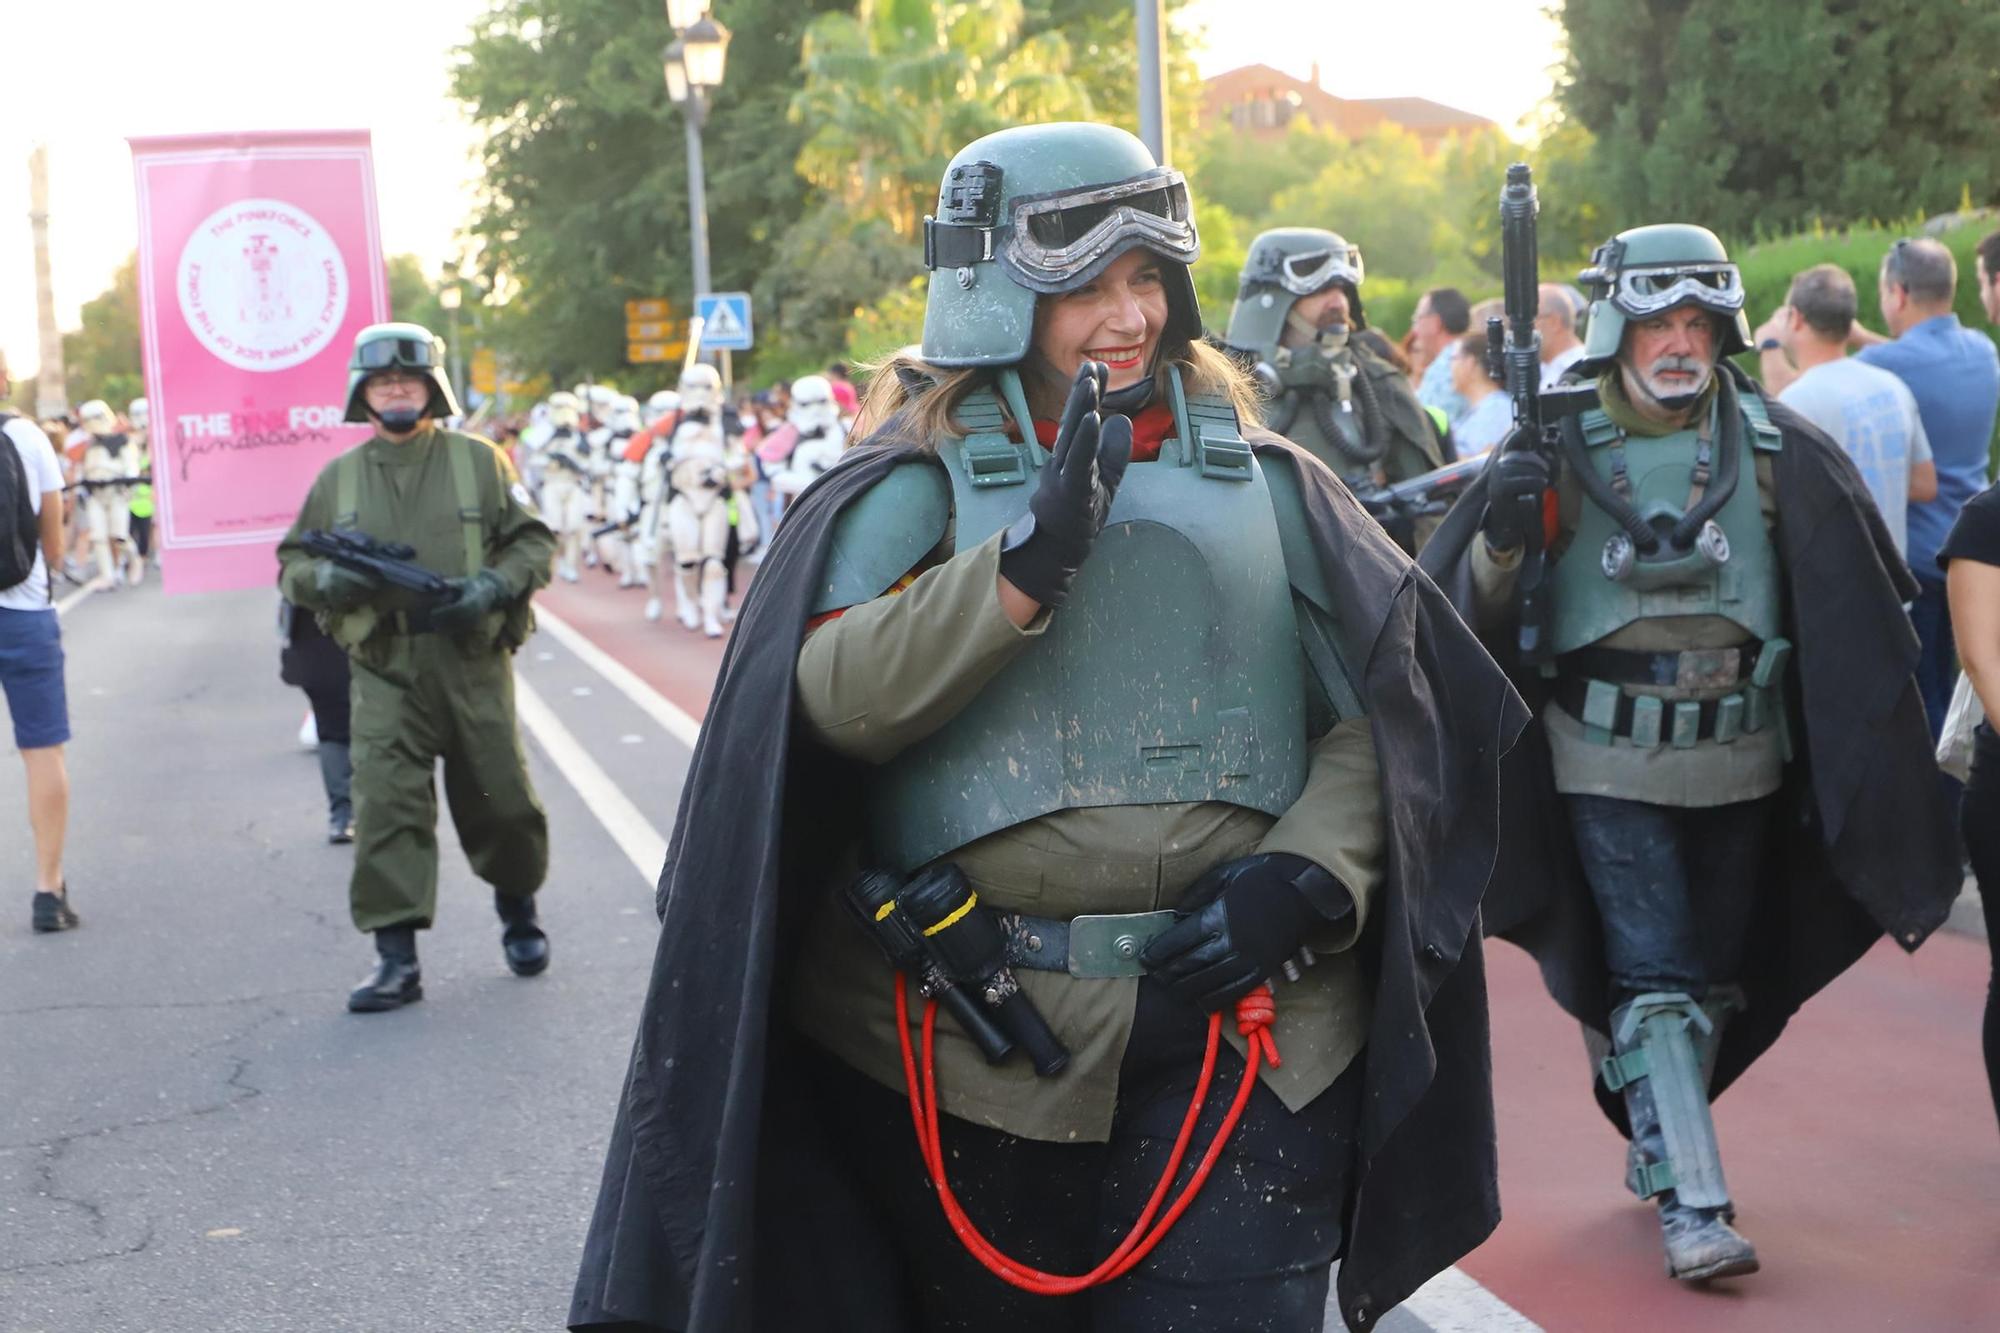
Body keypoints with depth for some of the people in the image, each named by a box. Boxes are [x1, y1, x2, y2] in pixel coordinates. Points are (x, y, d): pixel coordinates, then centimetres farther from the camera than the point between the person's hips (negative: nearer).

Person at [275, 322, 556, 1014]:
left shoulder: (478, 461, 5)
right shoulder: (337, 478, 10)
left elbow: (533, 542, 5)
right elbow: (291, 565, 14)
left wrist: (493, 585, -13)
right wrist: (325, 579, -9)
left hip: (472, 663, 0)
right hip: (384, 671, 1)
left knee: (501, 800, 7)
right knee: (384, 807, -9)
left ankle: (517, 910, 34)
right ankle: (395, 956, -3)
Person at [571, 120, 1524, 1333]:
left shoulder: (1262, 479, 8)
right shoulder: (917, 488, 1)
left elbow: (1383, 716, 8)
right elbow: (837, 700, -14)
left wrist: (1303, 875, -8)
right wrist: (1032, 554, -24)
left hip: (1248, 1028, 1)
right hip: (984, 1040, -1)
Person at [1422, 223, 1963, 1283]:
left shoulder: (1774, 450, -1)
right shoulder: (1563, 449, -5)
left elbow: (1856, 604, -1)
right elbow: (1473, 605, -4)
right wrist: (1504, 538, -25)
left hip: (1738, 765, 3)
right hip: (1612, 766, -3)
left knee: (1716, 974, 16)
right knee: (1655, 981, -6)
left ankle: (1656, 1142, 36)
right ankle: (1693, 1202, -3)